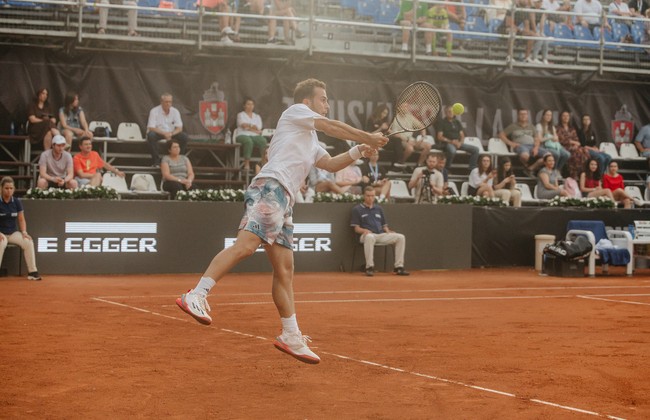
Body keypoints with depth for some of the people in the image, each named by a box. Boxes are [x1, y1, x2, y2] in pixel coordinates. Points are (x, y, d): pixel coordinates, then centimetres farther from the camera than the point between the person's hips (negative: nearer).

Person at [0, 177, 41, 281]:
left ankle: (32, 272, -18)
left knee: (28, 241, -22)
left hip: (13, 232, 4)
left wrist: (24, 232, -9)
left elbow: (21, 219, 8)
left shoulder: (16, 202, 3)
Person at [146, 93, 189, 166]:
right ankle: (156, 160, -24)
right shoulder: (154, 111, -14)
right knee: (151, 135, -36)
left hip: (171, 133, 3)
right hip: (158, 133, -3)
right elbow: (151, 128, -20)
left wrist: (171, 134, -26)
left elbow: (179, 128, -5)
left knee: (185, 137, -21)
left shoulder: (175, 111, -3)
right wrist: (164, 133, -33)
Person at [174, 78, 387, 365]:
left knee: (284, 269, 7)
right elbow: (333, 127, 9)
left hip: (284, 201, 10)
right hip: (270, 187, -10)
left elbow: (330, 164, 38)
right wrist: (368, 137, 18)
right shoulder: (296, 111, 12)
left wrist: (359, 151, 23)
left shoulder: (310, 140, 36)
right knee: (246, 244, -28)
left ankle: (291, 337, 9)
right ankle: (196, 296, -37)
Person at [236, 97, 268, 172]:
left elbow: (259, 129, 7)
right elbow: (243, 125, -4)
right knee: (248, 141, -41)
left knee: (263, 140, -33)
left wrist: (248, 127, -1)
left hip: (255, 136, 3)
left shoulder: (257, 116, 24)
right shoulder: (240, 115, 16)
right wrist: (253, 126, 4)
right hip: (242, 135, -3)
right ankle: (247, 163, -43)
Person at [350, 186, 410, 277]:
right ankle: (369, 267, -37)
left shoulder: (379, 209, 25)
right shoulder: (357, 209, 9)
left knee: (401, 237, -16)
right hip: (366, 235, -5)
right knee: (369, 237, -43)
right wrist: (365, 230, -19)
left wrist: (388, 231, 0)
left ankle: (398, 267, -18)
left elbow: (384, 225, 23)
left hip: (381, 235, 5)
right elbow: (356, 228, 2)